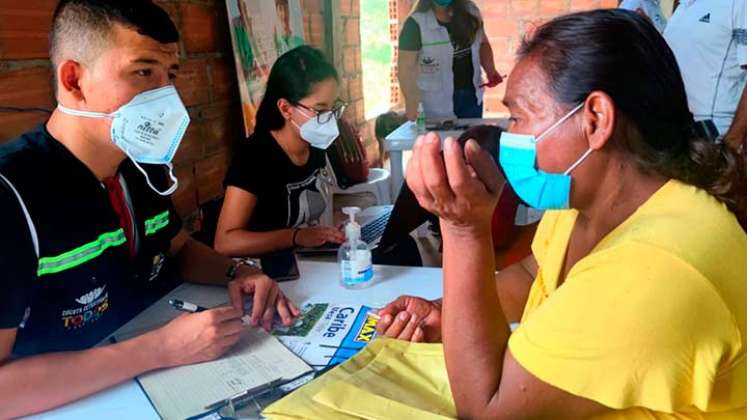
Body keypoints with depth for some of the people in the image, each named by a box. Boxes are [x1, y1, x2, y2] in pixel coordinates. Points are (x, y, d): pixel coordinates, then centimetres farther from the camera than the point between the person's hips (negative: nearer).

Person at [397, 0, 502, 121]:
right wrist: (411, 105, -22)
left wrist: (490, 71, -1)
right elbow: (405, 68, -15)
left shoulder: (470, 10, 0)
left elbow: (483, 43, 15)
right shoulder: (416, 23, -16)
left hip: (472, 96, 5)